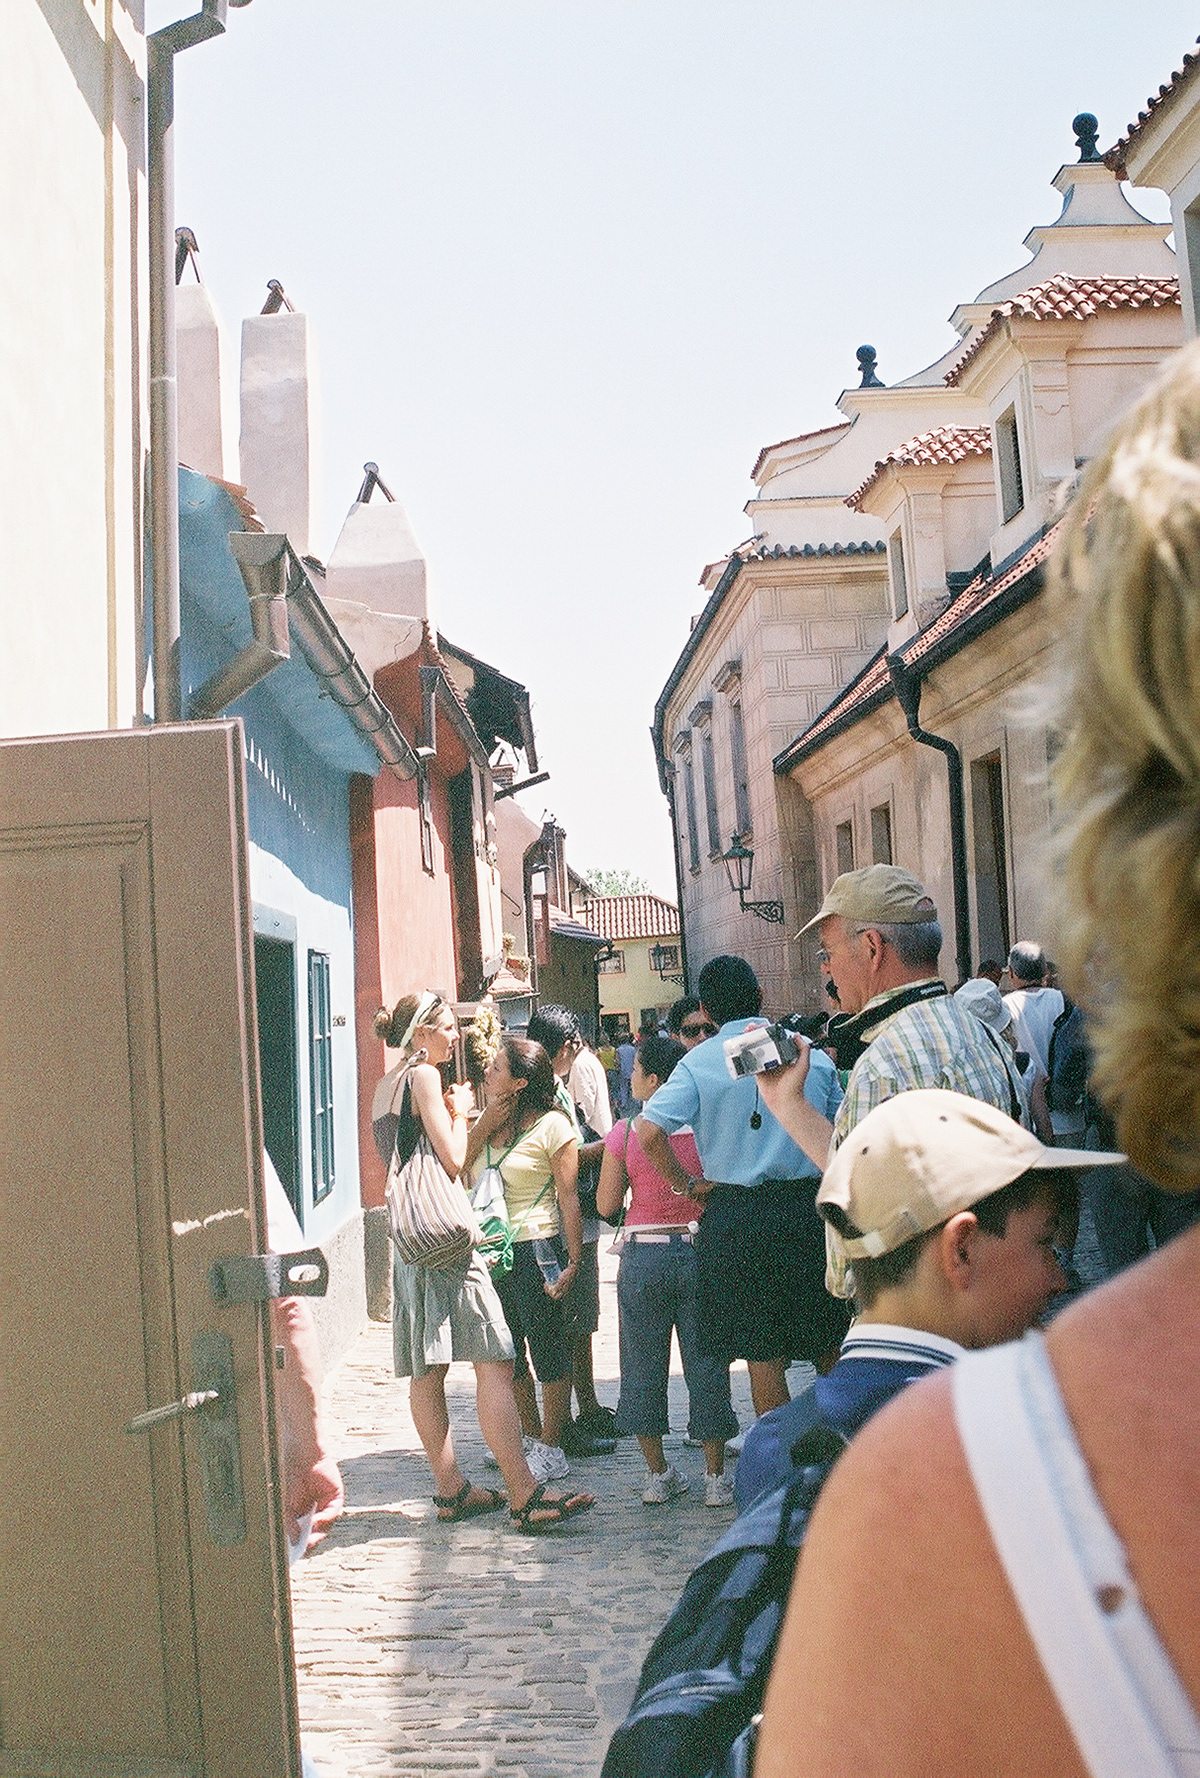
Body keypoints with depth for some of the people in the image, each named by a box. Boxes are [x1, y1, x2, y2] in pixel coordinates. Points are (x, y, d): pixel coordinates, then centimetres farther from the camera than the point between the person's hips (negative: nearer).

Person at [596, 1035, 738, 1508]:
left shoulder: (624, 1133, -7)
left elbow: (606, 1205, -1)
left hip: (642, 1256, -1)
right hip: (698, 1252, 1)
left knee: (643, 1365, 11)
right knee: (705, 1362, 7)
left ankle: (657, 1473, 18)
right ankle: (715, 1476, 11)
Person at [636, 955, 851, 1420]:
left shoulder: (698, 1063, -5)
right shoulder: (811, 1054, 3)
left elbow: (648, 1133, -17)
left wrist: (685, 1185, -3)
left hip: (735, 1216, -2)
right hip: (808, 1206, 2)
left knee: (762, 1355, 6)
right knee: (829, 1350, 15)